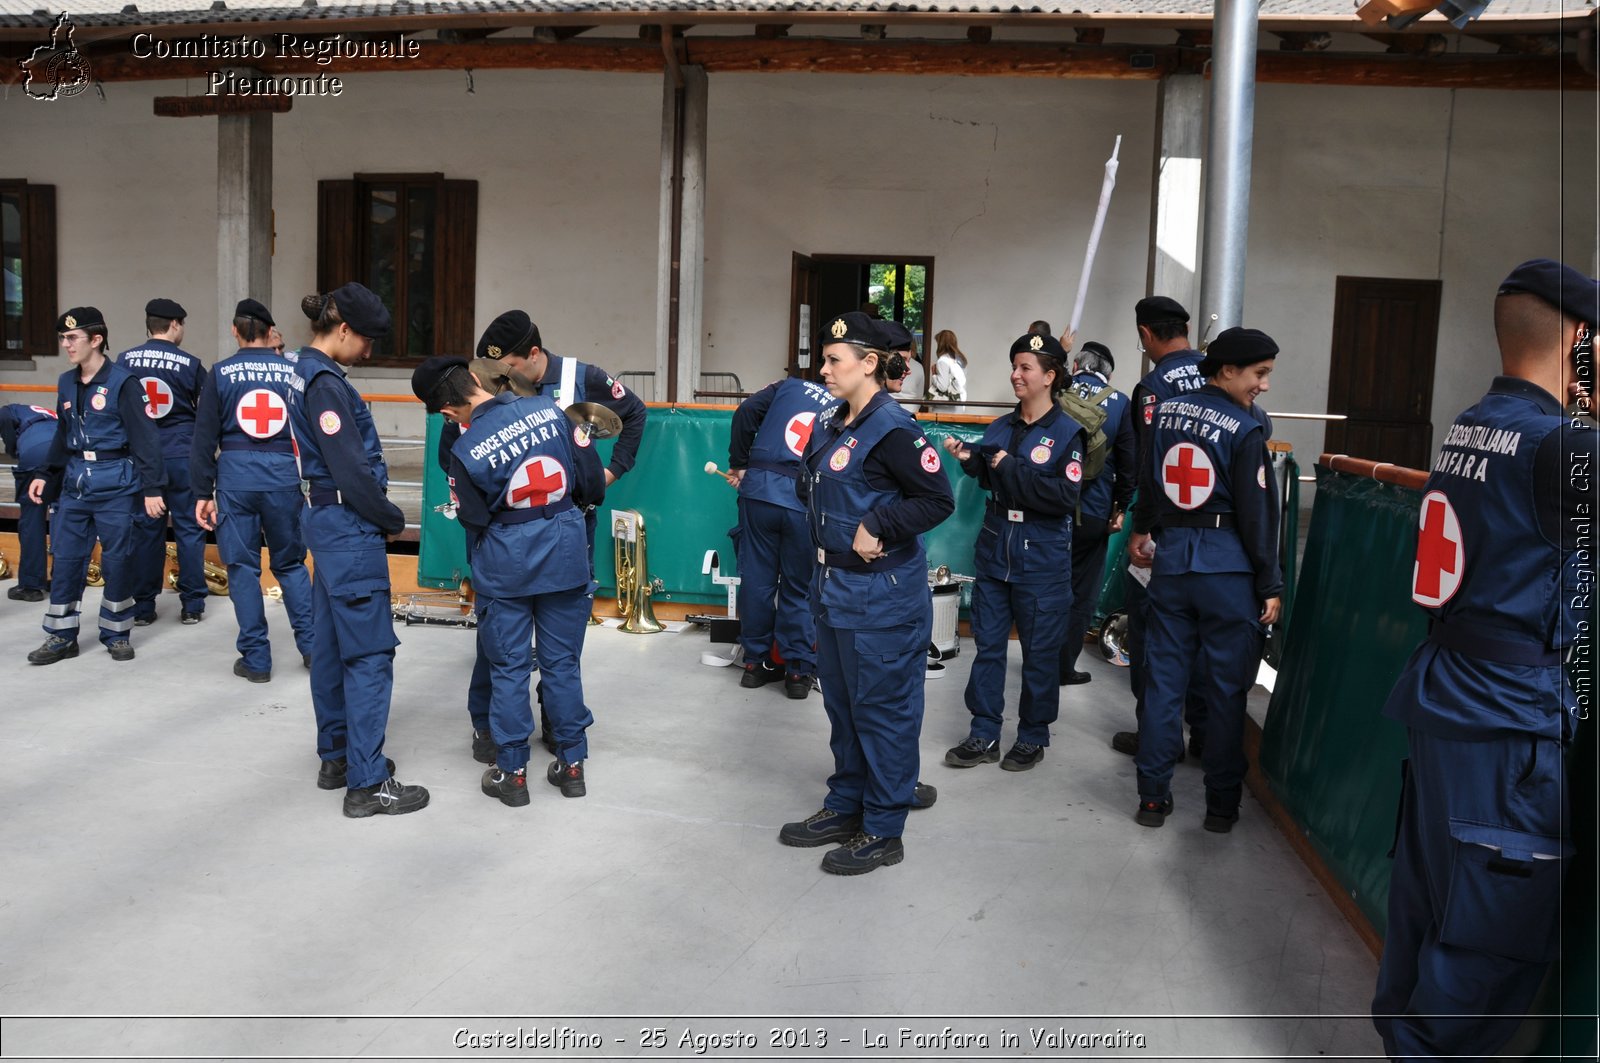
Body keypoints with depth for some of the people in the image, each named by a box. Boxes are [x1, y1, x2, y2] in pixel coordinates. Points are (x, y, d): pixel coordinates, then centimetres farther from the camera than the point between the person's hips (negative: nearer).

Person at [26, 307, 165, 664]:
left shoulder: (121, 382, -10)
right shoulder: (66, 383, 10)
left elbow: (144, 437, -11)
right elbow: (63, 436, 21)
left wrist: (152, 488, -14)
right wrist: (45, 474, 13)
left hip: (115, 481, -6)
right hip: (76, 480, 6)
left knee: (116, 560, 3)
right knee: (65, 557, 6)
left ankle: (117, 634, 17)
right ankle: (61, 637, 15)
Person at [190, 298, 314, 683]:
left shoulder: (221, 373, 1)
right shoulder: (293, 371, 3)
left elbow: (205, 437, 0)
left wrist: (203, 492, 4)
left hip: (236, 476, -1)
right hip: (284, 474, 1)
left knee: (243, 567, 7)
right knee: (290, 563, 16)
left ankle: (256, 659, 11)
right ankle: (310, 645, 13)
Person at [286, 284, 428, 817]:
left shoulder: (306, 373, 12)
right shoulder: (326, 383, -18)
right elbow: (352, 472, -21)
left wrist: (379, 516, 9)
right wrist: (394, 519, -7)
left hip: (325, 519, 10)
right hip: (350, 529, -10)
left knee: (331, 643, 16)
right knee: (370, 653, -5)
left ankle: (336, 756, 28)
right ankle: (367, 783, 0)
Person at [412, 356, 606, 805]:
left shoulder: (465, 451, -16)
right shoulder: (549, 410, -9)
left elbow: (475, 522, -5)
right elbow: (591, 474, -3)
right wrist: (582, 502, 17)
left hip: (506, 565, -3)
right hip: (566, 554, 3)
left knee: (508, 667, 10)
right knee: (563, 661, 14)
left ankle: (511, 772, 17)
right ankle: (571, 763, 22)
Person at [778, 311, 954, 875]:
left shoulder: (891, 428, -16)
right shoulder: (830, 427, 11)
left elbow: (938, 500, -19)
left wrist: (875, 527, -21)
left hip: (881, 597, -9)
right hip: (834, 588, 9)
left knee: (883, 710, 2)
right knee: (842, 703, 18)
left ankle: (883, 831, 14)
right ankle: (845, 807, 33)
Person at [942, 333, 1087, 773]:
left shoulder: (1067, 433, -9)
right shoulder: (1000, 428, 7)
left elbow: (1065, 497, -20)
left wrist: (1011, 467, -19)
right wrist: (969, 460, -1)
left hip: (1042, 562, -5)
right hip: (994, 554, 5)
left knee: (1039, 653, 7)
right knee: (987, 645, 9)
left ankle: (1033, 737, 22)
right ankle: (984, 735, 19)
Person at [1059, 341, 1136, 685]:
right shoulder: (1120, 403, -2)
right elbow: (1129, 462, -4)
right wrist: (1120, 507, 6)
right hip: (1091, 513, -1)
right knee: (1081, 592, 9)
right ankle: (1063, 667, 11)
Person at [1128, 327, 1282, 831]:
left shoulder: (1166, 412, 5)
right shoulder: (1244, 430, -11)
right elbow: (1257, 516, -11)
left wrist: (1141, 529, 35)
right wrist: (1271, 586, -5)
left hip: (1171, 558, 5)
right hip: (1227, 567, -5)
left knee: (1163, 677, 9)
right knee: (1226, 687, 5)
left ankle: (1153, 795, 14)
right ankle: (1221, 803, 14)